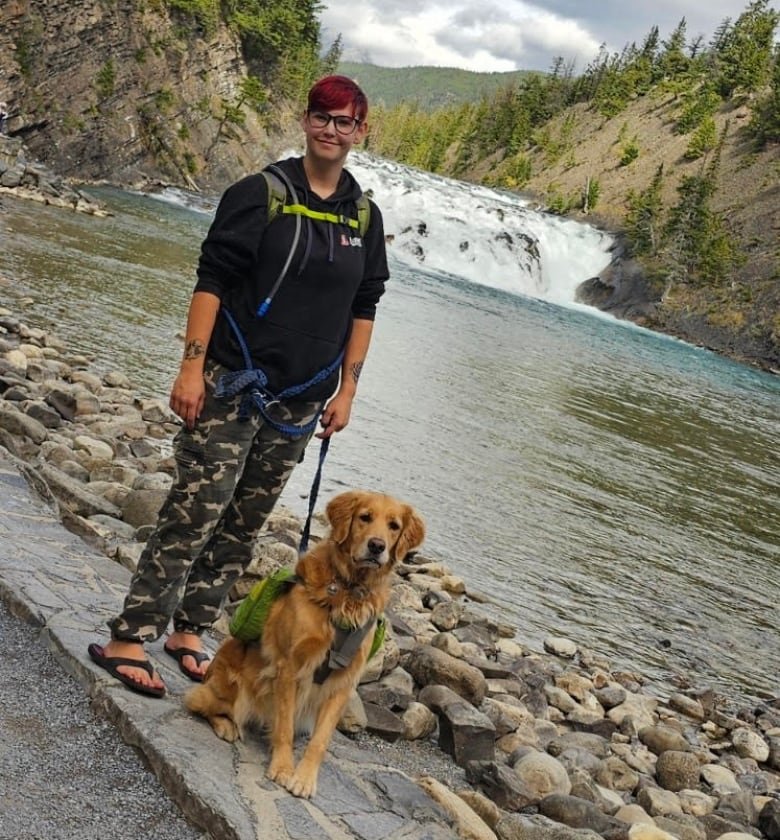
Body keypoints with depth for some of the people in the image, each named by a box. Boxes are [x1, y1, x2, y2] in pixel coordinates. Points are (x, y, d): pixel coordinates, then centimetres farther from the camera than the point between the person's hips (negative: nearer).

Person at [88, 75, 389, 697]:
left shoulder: (364, 217, 9)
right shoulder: (261, 193, -5)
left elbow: (363, 309, 14)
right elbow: (213, 279, -8)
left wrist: (347, 389, 9)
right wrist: (192, 365, -15)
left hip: (299, 399, 5)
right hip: (232, 384, -5)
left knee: (246, 521, 8)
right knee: (196, 509, -9)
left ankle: (189, 632, 20)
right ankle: (127, 640, -2)